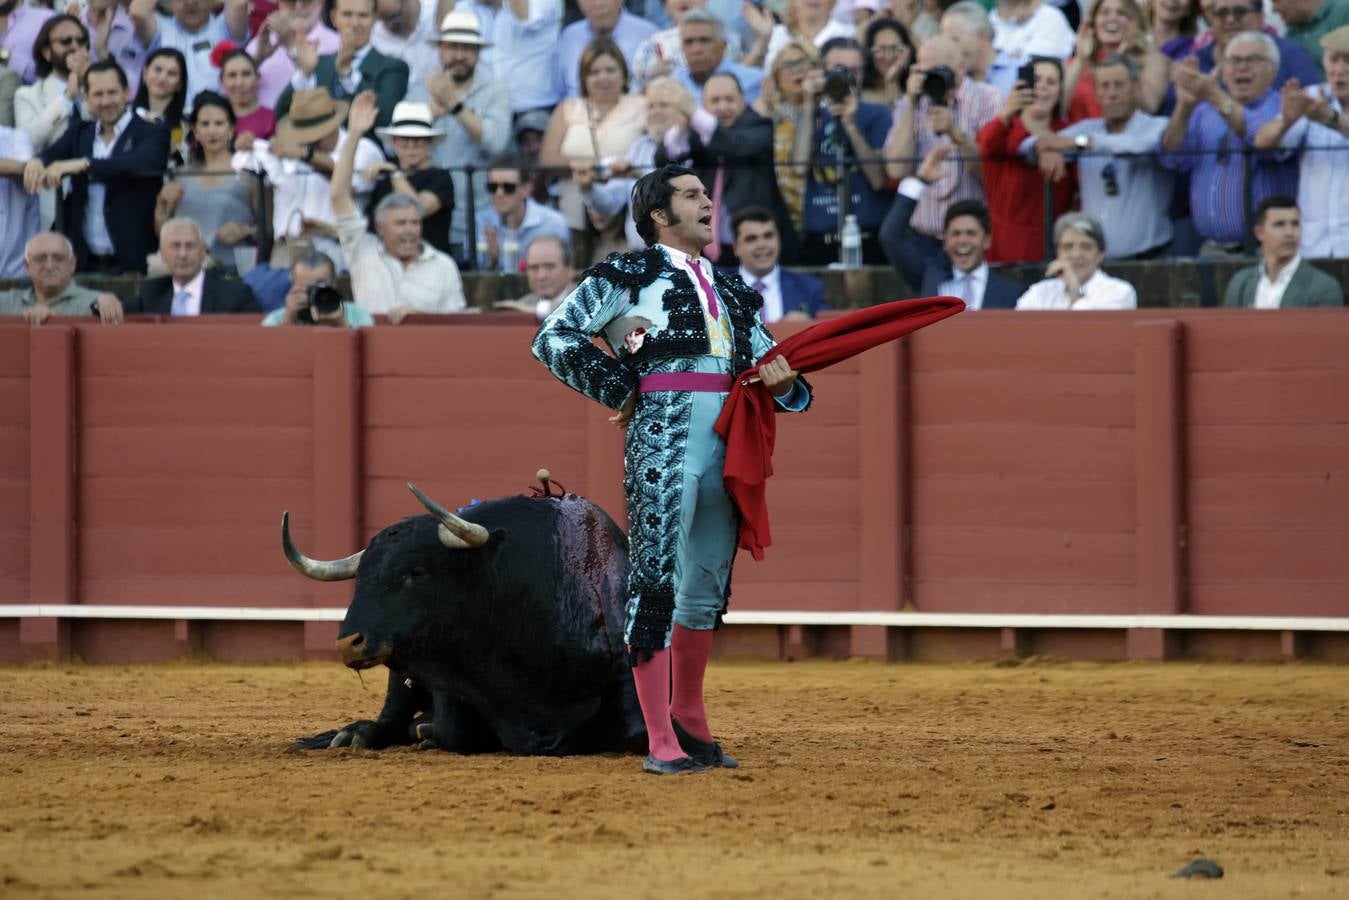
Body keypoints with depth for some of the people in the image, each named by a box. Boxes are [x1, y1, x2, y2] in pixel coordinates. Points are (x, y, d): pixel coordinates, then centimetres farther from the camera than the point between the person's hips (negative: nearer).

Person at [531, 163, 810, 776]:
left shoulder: (729, 291, 21)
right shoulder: (630, 275, 3)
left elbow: (772, 370, 23)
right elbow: (552, 337, -2)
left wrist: (781, 381, -1)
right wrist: (617, 387, -6)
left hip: (727, 446, 7)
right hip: (662, 437, -7)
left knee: (708, 587, 14)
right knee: (656, 580, -9)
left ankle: (689, 720, 28)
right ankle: (661, 742, -10)